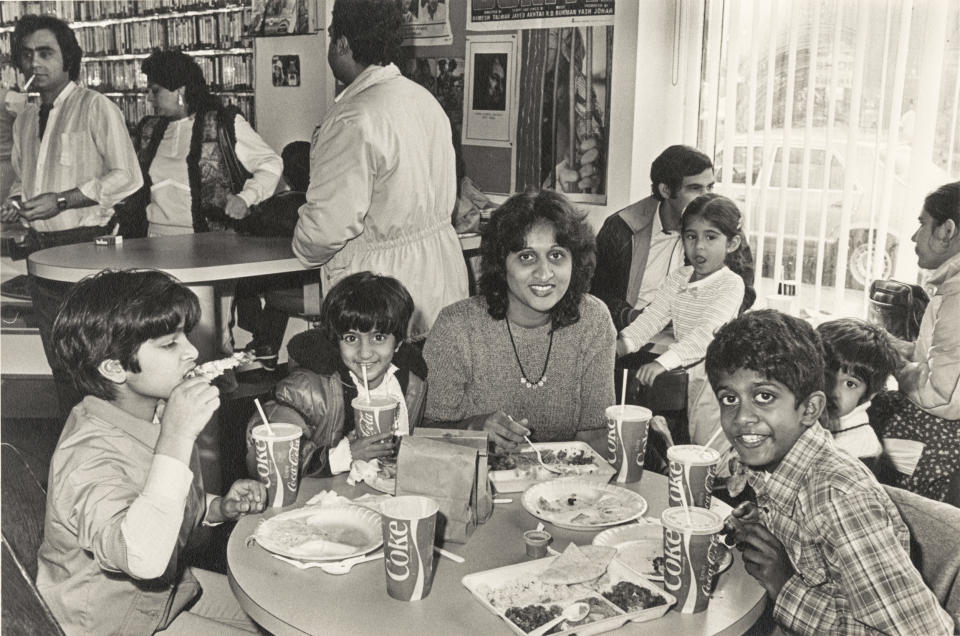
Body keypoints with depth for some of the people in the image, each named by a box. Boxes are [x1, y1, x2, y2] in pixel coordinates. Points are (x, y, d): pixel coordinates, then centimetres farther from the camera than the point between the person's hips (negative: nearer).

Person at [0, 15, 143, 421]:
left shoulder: (95, 108, -7)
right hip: (41, 249, 7)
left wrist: (61, 200, -18)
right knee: (58, 358, 13)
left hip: (85, 246, -7)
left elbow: (127, 177, -14)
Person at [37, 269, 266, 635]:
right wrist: (177, 437, -48)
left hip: (165, 585, 8)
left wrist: (218, 508, -6)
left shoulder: (156, 413, -3)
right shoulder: (88, 455, -31)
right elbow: (141, 559, -48)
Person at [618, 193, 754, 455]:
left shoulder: (732, 284, -14)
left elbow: (706, 333, -27)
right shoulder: (678, 278, 6)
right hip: (680, 372, 6)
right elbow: (653, 315, -2)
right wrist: (623, 342, -21)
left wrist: (663, 362, -40)